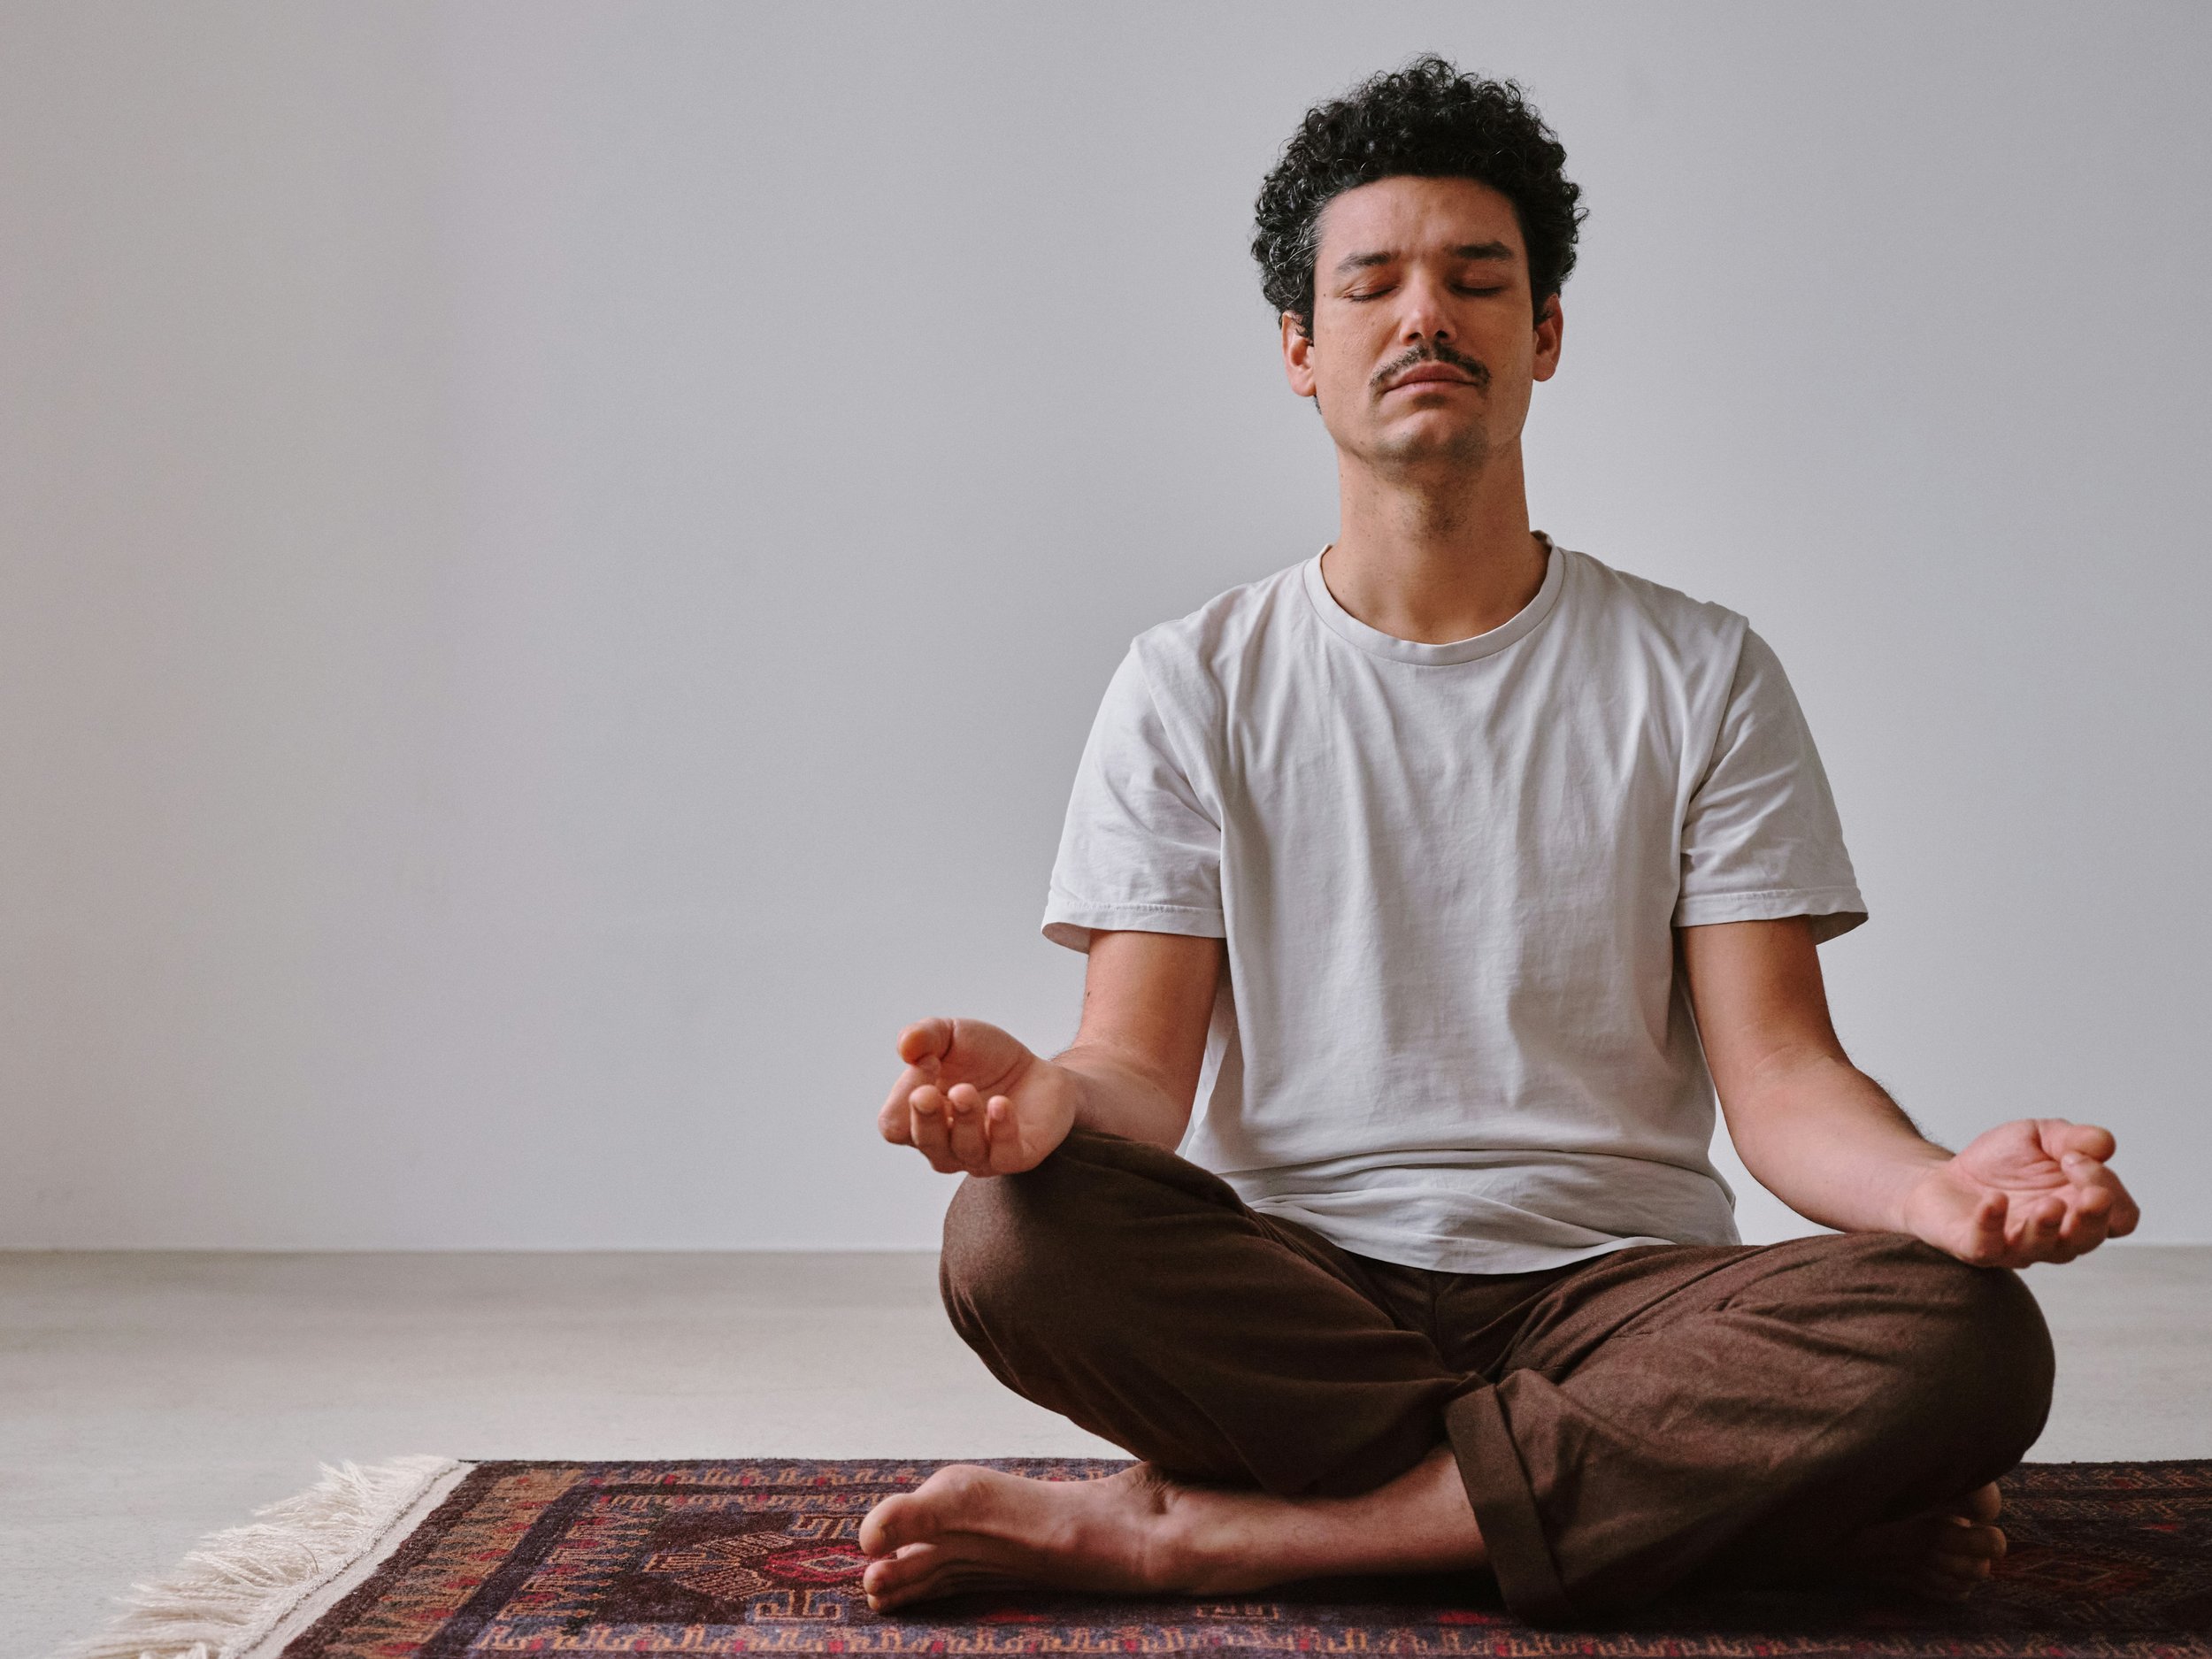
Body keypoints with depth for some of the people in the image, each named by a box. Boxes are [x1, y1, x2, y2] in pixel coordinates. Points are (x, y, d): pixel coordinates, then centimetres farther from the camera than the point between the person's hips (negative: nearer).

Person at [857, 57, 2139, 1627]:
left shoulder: (1701, 676, 9)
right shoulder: (1195, 684, 8)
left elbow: (1779, 1068, 1)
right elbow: (1144, 1061, -1)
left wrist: (1935, 1186, -23)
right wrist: (1042, 1094, -27)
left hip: (1617, 1287, 1)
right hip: (1289, 1291, 0)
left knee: (1970, 1337, -29)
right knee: (1015, 1236, -31)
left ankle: (1193, 1526, -23)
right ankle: (1768, 1502, -20)